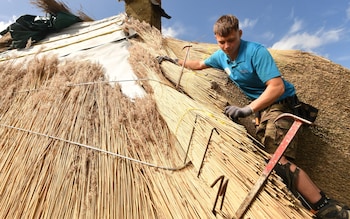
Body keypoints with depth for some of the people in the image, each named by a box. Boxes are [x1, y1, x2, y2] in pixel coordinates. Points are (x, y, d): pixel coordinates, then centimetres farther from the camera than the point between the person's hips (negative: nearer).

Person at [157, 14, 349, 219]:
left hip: (280, 100, -7)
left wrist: (247, 109, -32)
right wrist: (175, 61, 27)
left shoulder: (256, 51, -18)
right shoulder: (221, 56, 7)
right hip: (260, 102, 7)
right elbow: (199, 64, 27)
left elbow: (277, 87, -25)